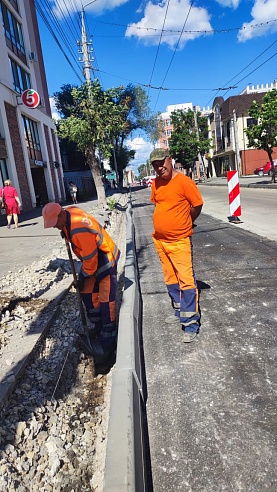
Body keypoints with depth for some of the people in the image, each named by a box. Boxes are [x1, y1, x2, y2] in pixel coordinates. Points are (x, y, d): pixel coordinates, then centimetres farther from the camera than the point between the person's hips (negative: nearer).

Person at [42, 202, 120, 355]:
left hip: (105, 260, -10)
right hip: (91, 259, 10)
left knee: (106, 300, -6)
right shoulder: (68, 211, -6)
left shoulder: (80, 229, -35)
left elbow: (90, 256, -26)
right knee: (87, 294, 13)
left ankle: (108, 338, 6)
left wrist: (85, 275, -12)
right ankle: (97, 329, 29)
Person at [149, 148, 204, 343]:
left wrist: (184, 224, 6)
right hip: (160, 240, 7)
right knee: (170, 279, 18)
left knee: (186, 280, -7)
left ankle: (191, 323, 0)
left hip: (179, 241, -7)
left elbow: (197, 205, -7)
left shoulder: (184, 181, -14)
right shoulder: (156, 183, 5)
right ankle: (179, 310, 35)